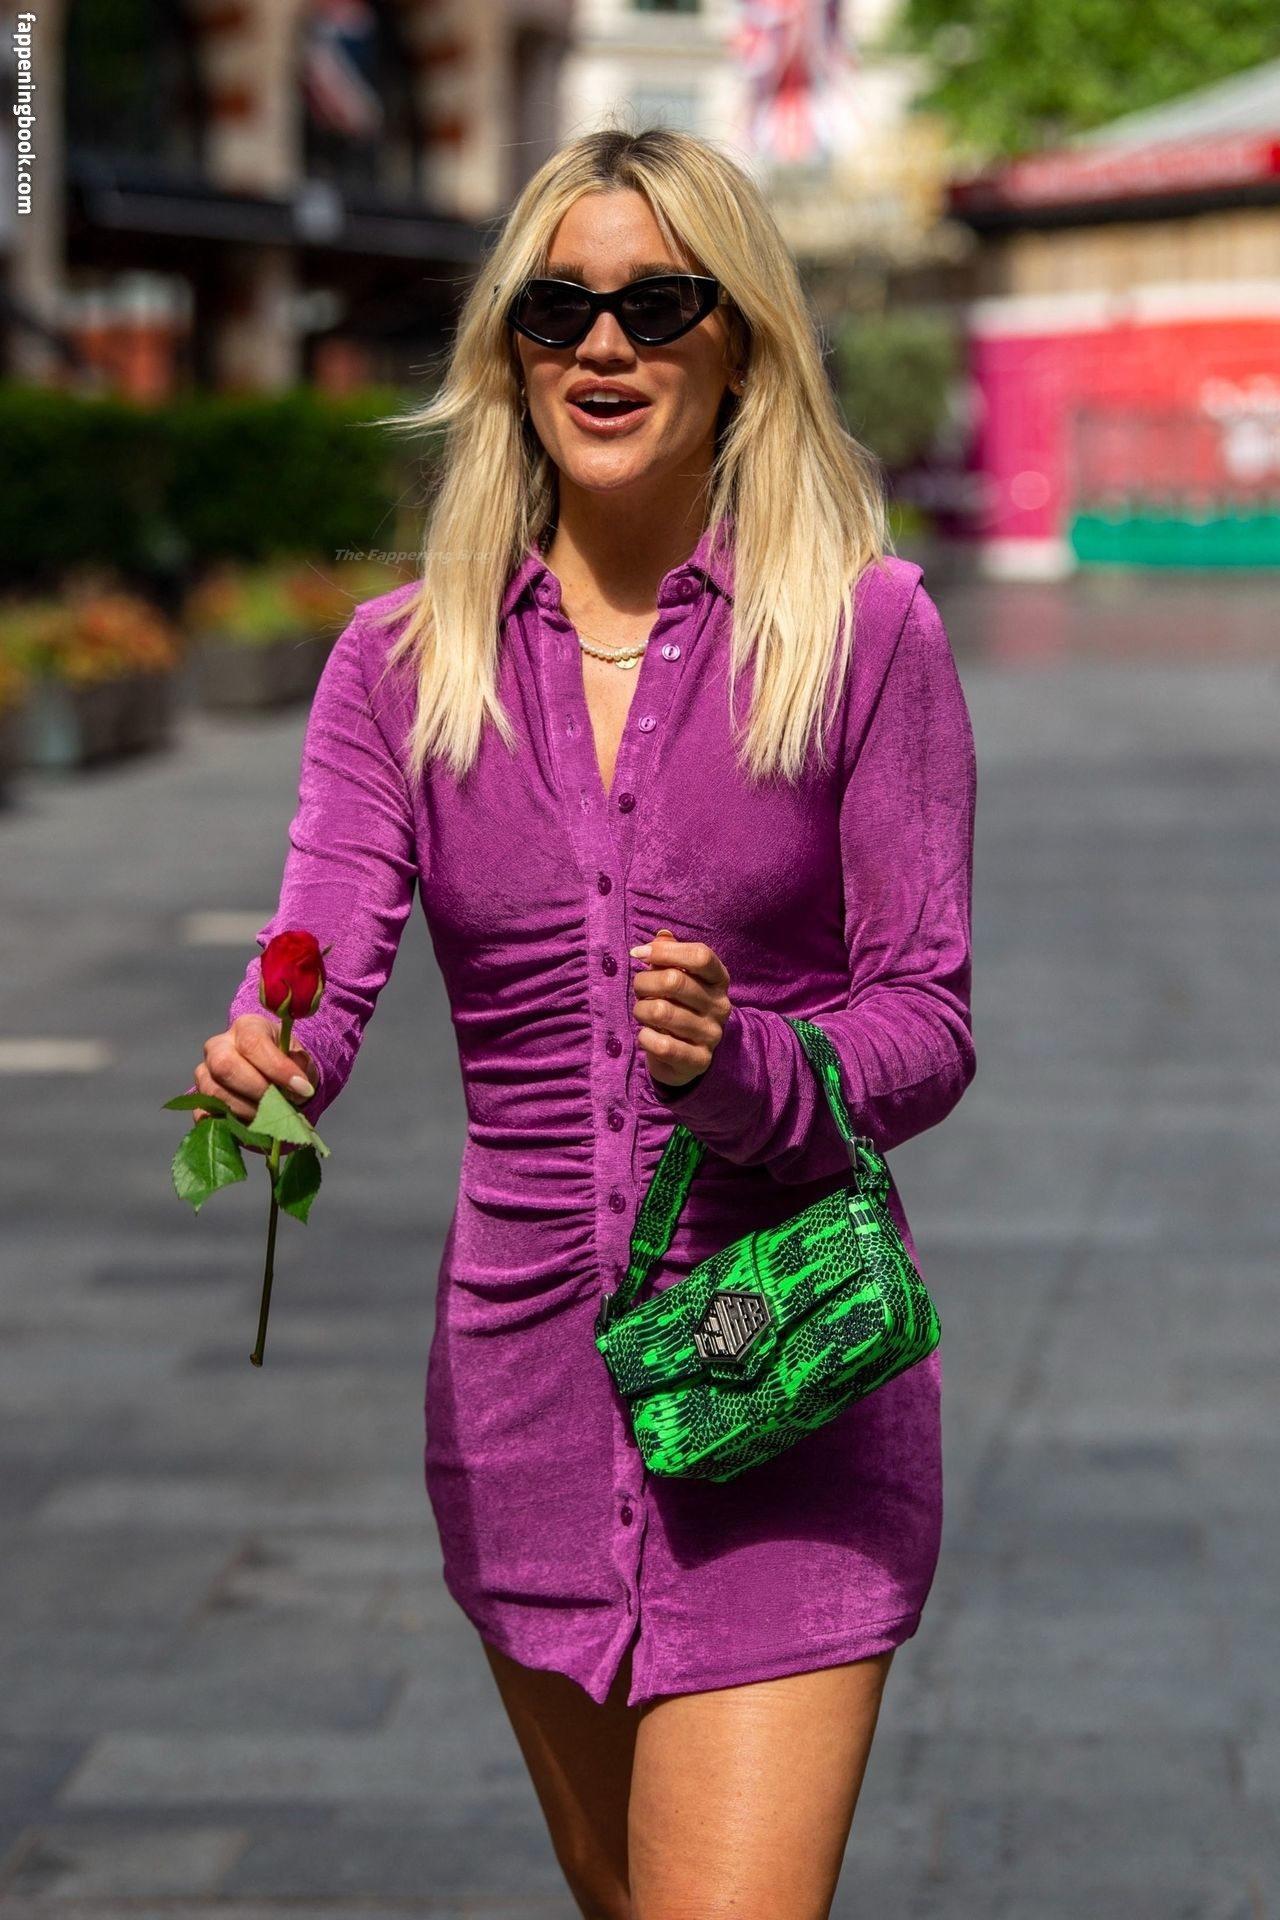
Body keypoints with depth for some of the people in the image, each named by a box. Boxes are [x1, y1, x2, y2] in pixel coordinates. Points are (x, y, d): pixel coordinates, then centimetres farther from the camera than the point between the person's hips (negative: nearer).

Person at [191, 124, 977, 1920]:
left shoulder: (862, 626, -4)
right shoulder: (405, 659, 5)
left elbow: (931, 1021, -3)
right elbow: (326, 953, -9)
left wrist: (745, 1068, -24)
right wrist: (258, 1072, -32)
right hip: (526, 1361, 4)